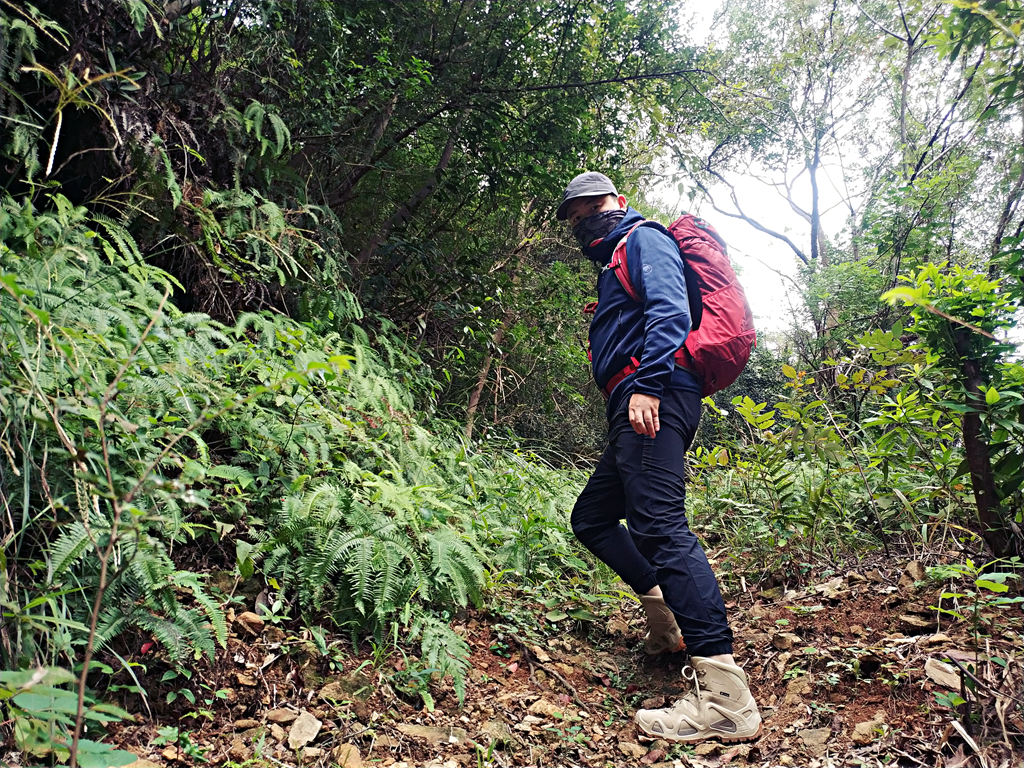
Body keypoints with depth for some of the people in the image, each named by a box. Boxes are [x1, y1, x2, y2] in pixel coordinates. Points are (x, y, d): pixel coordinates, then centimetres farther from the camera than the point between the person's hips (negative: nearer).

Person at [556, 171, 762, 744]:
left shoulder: (644, 239, 4)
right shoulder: (614, 264, 34)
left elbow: (669, 310, -14)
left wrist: (646, 385, -24)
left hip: (654, 397, -11)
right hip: (636, 411, 11)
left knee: (659, 525, -22)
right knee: (591, 517, 16)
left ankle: (725, 699, -26)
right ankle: (668, 620, 17)